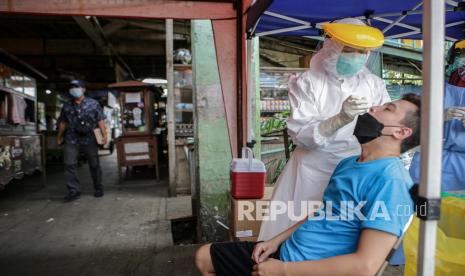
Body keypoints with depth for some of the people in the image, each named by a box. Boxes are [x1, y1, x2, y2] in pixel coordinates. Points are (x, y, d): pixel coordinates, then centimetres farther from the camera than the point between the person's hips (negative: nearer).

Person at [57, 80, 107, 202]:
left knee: (94, 165, 7)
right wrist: (59, 137, 19)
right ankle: (74, 190, 2)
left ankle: (98, 188, 22)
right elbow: (62, 123, 17)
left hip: (90, 140, -2)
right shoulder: (67, 106, 10)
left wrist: (104, 134, -13)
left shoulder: (93, 104, 1)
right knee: (70, 165, -5)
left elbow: (100, 120, -4)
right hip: (71, 141, 2)